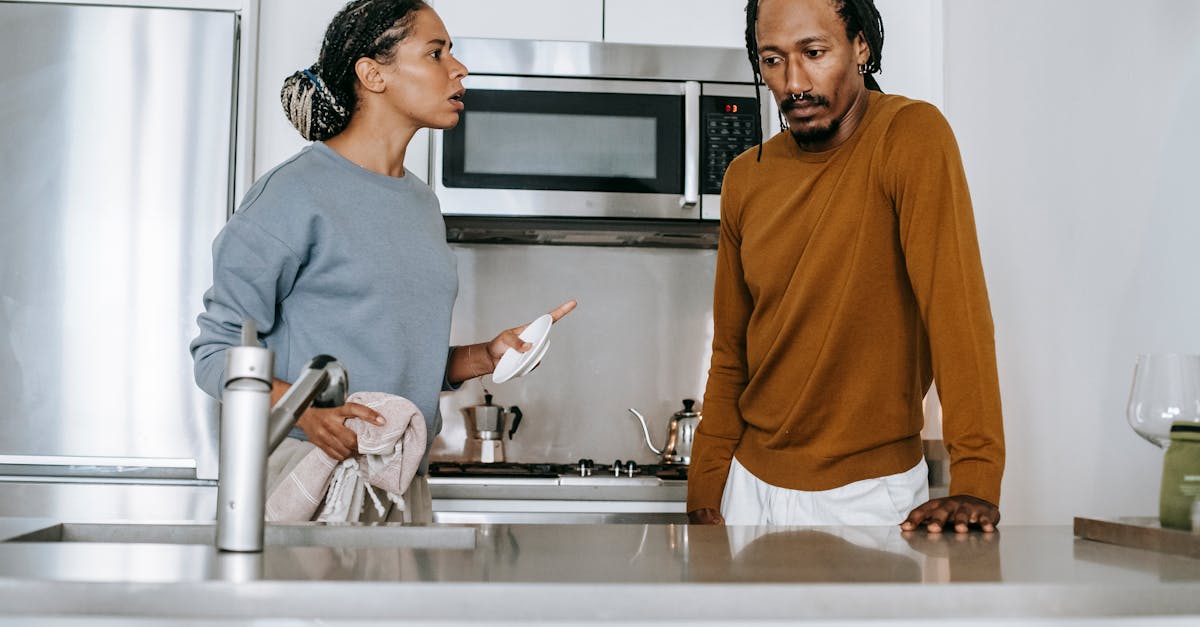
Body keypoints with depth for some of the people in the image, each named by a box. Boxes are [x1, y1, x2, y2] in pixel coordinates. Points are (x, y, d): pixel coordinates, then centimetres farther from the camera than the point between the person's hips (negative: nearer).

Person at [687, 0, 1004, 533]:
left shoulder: (912, 137, -16)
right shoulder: (745, 180, 1)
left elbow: (956, 306, -25)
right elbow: (729, 355, 7)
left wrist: (975, 483, -32)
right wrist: (704, 494, 3)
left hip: (867, 493, -5)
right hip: (751, 483, 5)